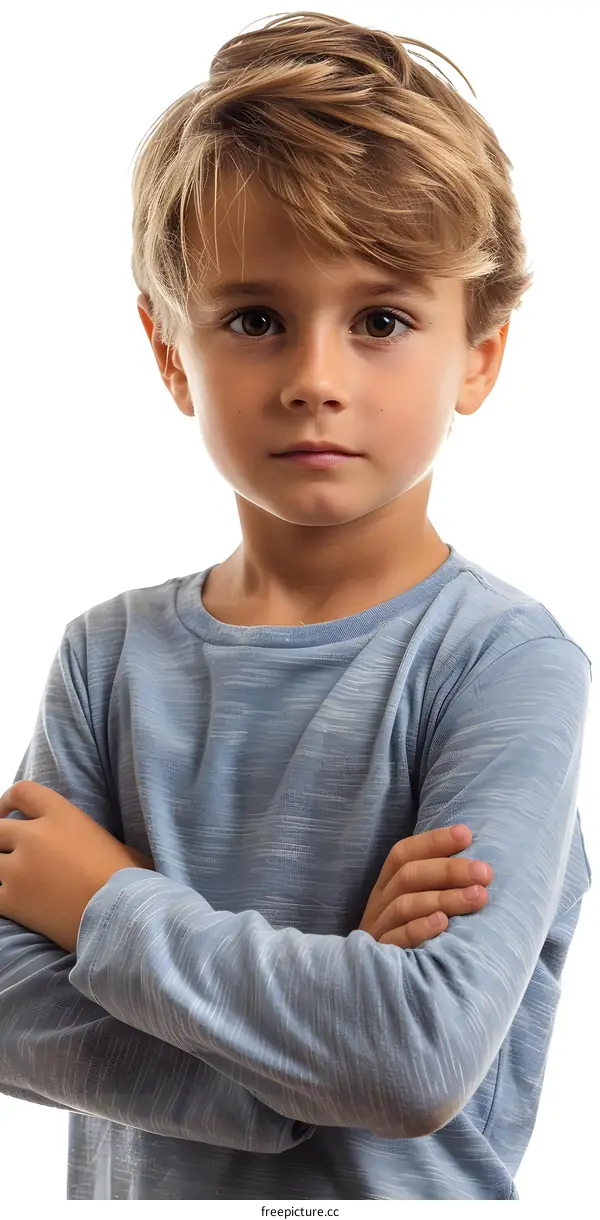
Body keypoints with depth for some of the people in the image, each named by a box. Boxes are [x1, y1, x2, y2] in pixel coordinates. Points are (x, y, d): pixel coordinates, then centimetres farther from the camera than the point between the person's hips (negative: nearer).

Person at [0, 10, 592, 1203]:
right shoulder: (111, 655, -8)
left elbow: (425, 1055, -28)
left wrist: (110, 905, -19)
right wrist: (316, 982, -25)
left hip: (407, 1191, -3)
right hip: (137, 1184, 3)